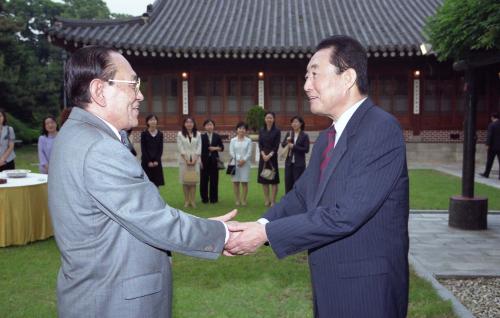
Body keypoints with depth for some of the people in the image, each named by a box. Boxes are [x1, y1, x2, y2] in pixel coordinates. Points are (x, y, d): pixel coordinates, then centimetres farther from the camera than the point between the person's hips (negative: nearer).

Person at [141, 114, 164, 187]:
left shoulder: (160, 134, 6)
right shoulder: (144, 134, -1)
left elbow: (161, 149, 4)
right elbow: (143, 149, -4)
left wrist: (156, 161, -7)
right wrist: (149, 161, -11)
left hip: (157, 162, 3)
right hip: (146, 162, -2)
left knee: (156, 183, 4)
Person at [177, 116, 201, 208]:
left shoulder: (197, 134, 7)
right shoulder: (180, 134, 2)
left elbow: (199, 147, 2)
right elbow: (180, 148, -4)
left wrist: (194, 159, -9)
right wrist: (187, 160, -11)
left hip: (195, 160, 1)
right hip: (184, 160, -1)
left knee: (193, 181, 2)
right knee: (185, 181, 0)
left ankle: (192, 200, 7)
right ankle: (186, 201, 7)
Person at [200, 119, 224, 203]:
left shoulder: (217, 136, 7)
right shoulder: (202, 136, 1)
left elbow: (222, 147, 10)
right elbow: (199, 150, 0)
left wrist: (216, 148, -9)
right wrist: (200, 161, -6)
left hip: (214, 160, 1)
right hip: (204, 160, -1)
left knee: (214, 179, 3)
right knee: (204, 180, 2)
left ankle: (213, 198, 13)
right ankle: (204, 198, 13)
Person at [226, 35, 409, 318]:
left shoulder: (381, 128, -19)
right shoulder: (327, 138, 9)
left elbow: (345, 214, -25)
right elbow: (301, 196, 10)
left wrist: (266, 233, -21)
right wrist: (259, 226, -8)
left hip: (366, 292, -7)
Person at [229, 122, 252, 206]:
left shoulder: (248, 140, 6)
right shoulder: (233, 140, 7)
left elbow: (249, 153, -1)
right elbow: (231, 152, -1)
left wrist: (243, 160, -15)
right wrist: (238, 159, -13)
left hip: (245, 163, -1)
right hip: (235, 163, 1)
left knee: (244, 182, -1)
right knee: (235, 182, 2)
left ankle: (244, 200, 6)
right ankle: (237, 200, 9)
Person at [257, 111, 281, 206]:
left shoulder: (277, 131, -2)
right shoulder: (261, 130, 8)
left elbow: (277, 146, -6)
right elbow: (260, 144, 3)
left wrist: (269, 155, -17)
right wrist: (263, 154, -12)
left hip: (273, 157, -3)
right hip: (263, 156, 3)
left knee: (273, 180, -2)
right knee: (263, 179, 6)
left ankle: (273, 201, 3)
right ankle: (267, 200, 15)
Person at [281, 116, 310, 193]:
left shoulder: (304, 136, -4)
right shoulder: (289, 134, 8)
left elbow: (306, 149, -10)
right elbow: (282, 145, 1)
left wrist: (294, 147, -15)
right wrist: (287, 141, -20)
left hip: (299, 163, -4)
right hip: (289, 162, 4)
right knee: (288, 182, 9)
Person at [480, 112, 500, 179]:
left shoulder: (491, 125, -10)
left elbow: (489, 136, -16)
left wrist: (487, 145, -14)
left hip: (493, 146, -4)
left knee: (489, 160, 5)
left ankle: (486, 174, 13)